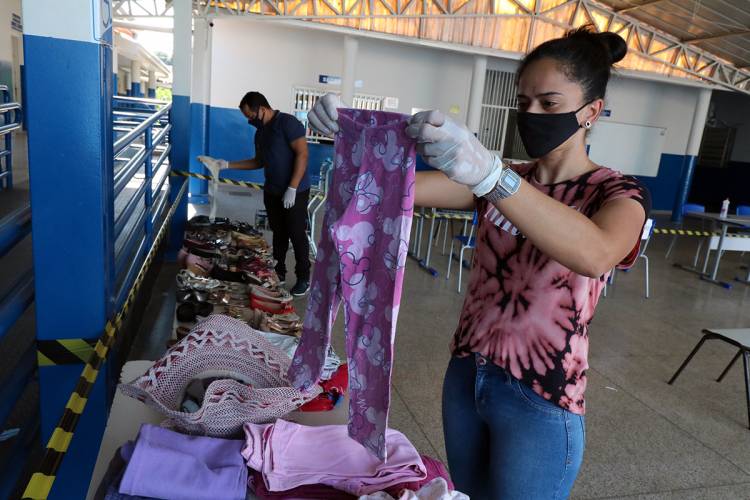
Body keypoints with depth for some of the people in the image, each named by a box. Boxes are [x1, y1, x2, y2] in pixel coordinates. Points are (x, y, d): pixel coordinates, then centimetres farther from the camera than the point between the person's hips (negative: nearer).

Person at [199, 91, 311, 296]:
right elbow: (259, 162, 20)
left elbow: (302, 154, -20)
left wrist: (292, 189, -24)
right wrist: (226, 165, 12)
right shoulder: (260, 132, 12)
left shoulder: (287, 123, -15)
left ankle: (304, 278, 12)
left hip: (295, 191, -8)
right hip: (272, 191, 8)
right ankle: (278, 272, 27)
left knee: (297, 234, 0)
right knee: (278, 233, 15)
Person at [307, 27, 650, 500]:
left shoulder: (618, 193, -9)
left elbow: (594, 255, -34)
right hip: (465, 376, 5)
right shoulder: (504, 180, 6)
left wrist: (488, 173, -45)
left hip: (539, 402, -4)